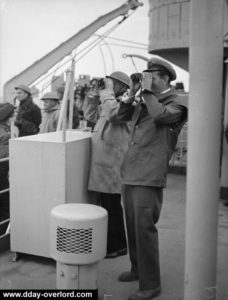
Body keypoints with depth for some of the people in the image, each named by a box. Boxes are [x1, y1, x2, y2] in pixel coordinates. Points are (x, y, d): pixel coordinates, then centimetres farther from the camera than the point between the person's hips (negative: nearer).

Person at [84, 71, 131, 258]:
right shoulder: (106, 104, 16)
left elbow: (113, 113, -32)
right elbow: (90, 115, 22)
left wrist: (108, 91, -17)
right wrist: (96, 93, 10)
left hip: (112, 165, -9)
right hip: (102, 163, 9)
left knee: (112, 207, 1)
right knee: (107, 205, 18)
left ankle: (117, 246, 15)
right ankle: (111, 243, 32)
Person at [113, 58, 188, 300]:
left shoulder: (174, 103, -4)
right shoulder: (145, 101, 17)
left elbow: (160, 116, -25)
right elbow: (121, 116, 19)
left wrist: (147, 90, -14)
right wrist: (132, 93, 8)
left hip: (149, 176, -8)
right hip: (130, 173, 8)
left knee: (144, 229, -6)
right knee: (132, 226, 17)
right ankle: (137, 269, 34)